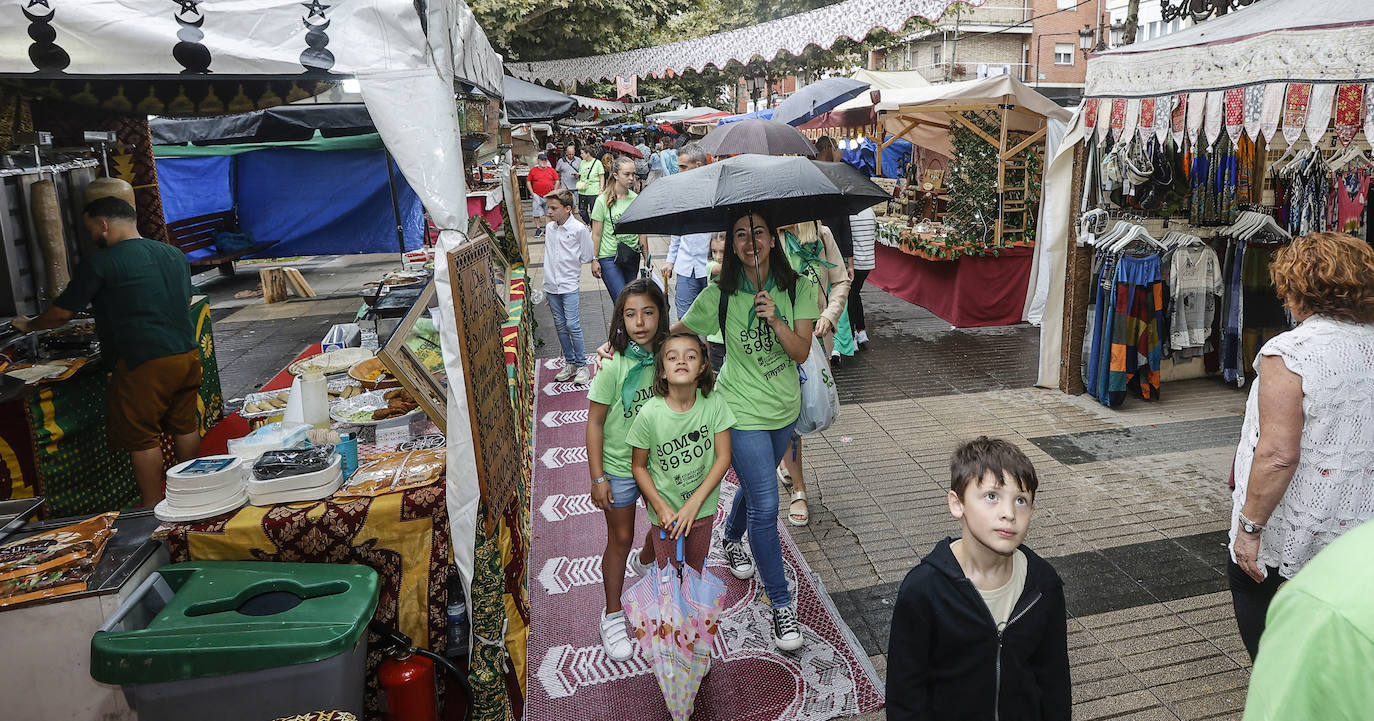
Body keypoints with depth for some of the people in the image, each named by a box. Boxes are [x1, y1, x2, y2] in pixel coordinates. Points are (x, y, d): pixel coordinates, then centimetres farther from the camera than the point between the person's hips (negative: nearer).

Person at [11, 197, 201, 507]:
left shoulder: (100, 263, -8)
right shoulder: (174, 254, 12)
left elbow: (61, 312, -1)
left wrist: (29, 325, 20)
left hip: (144, 362, -7)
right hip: (187, 352, 7)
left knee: (142, 438, 3)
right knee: (185, 426, 17)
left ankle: (152, 508, 9)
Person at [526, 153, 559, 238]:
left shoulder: (551, 170, 5)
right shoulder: (533, 170, 2)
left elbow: (557, 181, 8)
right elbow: (528, 182, 4)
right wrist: (532, 193, -4)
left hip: (549, 196, 1)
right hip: (537, 196, -1)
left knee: (548, 213, 6)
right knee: (536, 213, -1)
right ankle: (538, 229, 8)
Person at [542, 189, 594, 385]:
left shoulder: (579, 229, -9)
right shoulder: (549, 228, 7)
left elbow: (588, 257, -3)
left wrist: (570, 266, 0)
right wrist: (547, 283, 15)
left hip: (569, 286, -5)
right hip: (551, 285, 5)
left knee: (572, 325, -8)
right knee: (560, 325, 10)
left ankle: (581, 365, 4)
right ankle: (569, 363, 21)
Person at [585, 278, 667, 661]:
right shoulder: (613, 365, -20)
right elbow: (594, 422, -14)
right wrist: (598, 477, -14)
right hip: (619, 467, -4)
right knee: (620, 539, 9)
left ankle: (644, 562, 55)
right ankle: (613, 616, 29)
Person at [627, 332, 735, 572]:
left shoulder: (714, 403, -18)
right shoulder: (649, 414, -21)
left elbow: (723, 457, -12)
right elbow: (639, 466, -9)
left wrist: (694, 503, -15)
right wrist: (660, 507, -16)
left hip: (702, 507, 2)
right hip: (665, 509, -2)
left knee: (696, 567, 22)